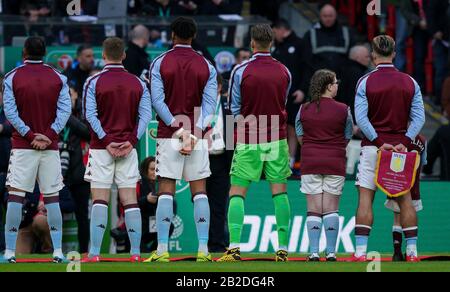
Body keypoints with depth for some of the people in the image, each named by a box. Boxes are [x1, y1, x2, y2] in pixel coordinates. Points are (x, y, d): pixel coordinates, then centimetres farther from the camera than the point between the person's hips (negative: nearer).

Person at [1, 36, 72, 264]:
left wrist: (30, 135, -8)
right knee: (52, 198, 4)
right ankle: (57, 251, -1)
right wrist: (48, 136, -8)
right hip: (51, 147, 2)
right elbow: (65, 110, -3)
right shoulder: (58, 78, 5)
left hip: (22, 145, -2)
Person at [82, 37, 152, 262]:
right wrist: (131, 141, -7)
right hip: (128, 149, 2)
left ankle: (94, 252, -9)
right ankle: (135, 252, -1)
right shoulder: (138, 83, 6)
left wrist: (106, 141, -11)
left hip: (101, 148, -2)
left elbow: (90, 114, -11)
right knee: (130, 200, 4)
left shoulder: (94, 82, -2)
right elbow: (145, 115, -2)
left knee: (99, 200, -2)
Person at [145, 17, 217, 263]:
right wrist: (195, 132, -11)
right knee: (199, 192, 4)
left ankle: (162, 249, -7)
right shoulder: (207, 67, 5)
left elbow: (157, 100, -9)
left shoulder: (159, 64, 1)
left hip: (168, 134, -1)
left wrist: (178, 128, -12)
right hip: (198, 136, 1)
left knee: (165, 191, 0)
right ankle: (203, 249, -3)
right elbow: (209, 104, -4)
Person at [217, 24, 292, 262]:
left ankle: (234, 247, -10)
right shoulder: (284, 72, 2)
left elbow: (234, 109, 1)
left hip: (248, 141, -2)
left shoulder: (241, 71, -8)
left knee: (237, 192, 2)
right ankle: (282, 248, 2)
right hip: (277, 139, 3)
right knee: (280, 192, 6)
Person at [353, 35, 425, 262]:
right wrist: (404, 142, -9)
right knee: (405, 199, 8)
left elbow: (361, 117, -12)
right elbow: (419, 117, -3)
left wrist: (379, 143, -12)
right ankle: (412, 251, 6)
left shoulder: (365, 82, -4)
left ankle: (360, 251, -6)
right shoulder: (410, 83, 4)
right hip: (401, 146, 2)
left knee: (365, 199, 0)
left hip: (373, 147, -2)